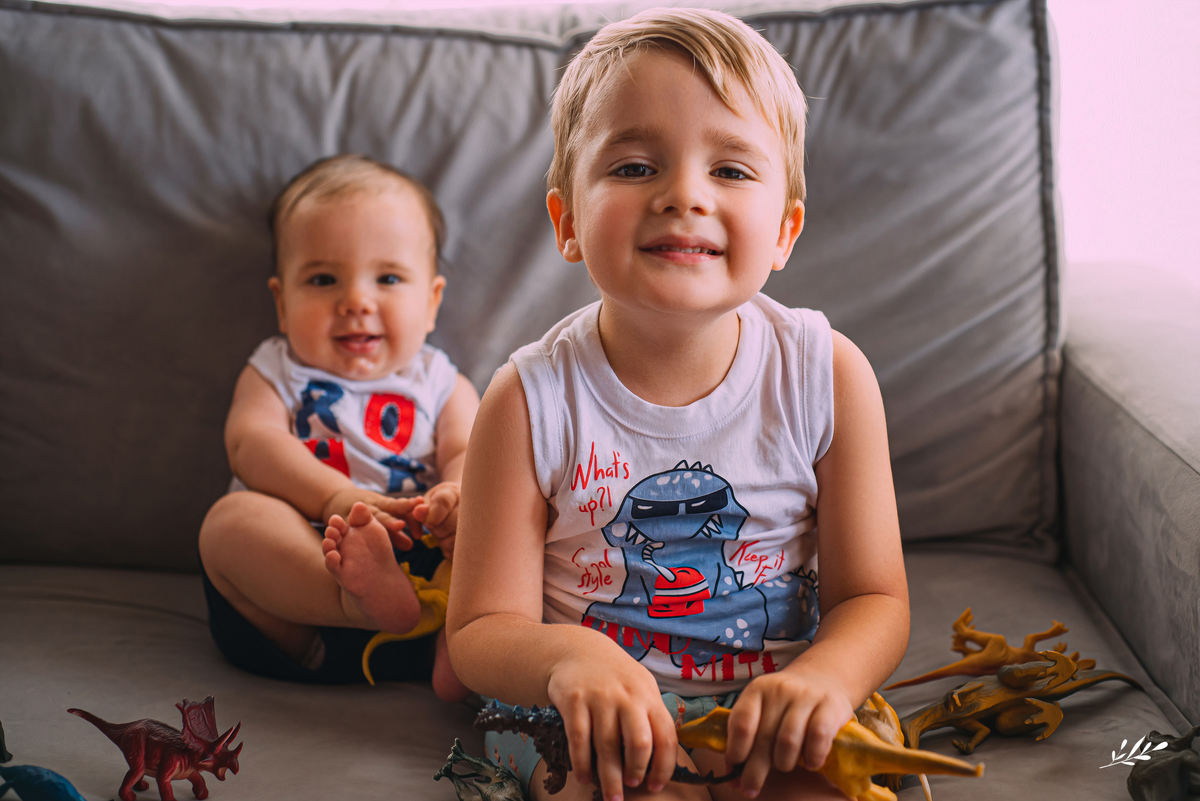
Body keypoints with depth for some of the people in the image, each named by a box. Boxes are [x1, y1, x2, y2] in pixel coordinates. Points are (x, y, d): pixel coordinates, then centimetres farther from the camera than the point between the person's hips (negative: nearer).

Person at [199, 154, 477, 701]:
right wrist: (337, 499, -20)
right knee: (231, 518, -27)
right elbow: (252, 445, 1)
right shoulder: (274, 373, 22)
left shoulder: (442, 385, 23)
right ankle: (362, 598, -52)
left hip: (420, 563, 1)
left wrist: (458, 496, -24)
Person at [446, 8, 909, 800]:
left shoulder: (828, 376, -8)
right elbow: (483, 631, -9)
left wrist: (824, 676, -27)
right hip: (596, 725, -2)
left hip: (767, 714, 2)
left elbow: (875, 599, -3)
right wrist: (567, 659, -33)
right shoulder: (533, 400, -13)